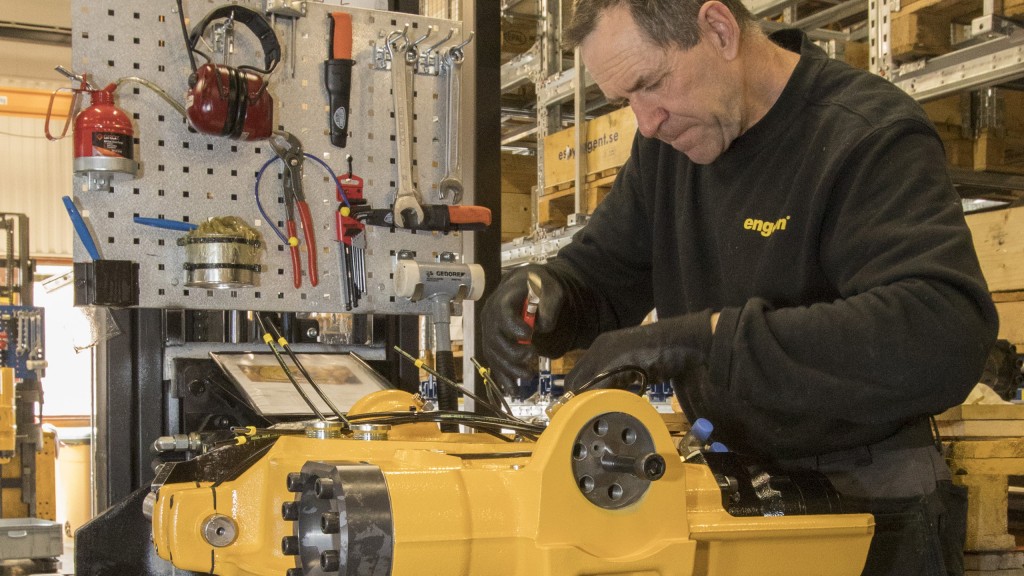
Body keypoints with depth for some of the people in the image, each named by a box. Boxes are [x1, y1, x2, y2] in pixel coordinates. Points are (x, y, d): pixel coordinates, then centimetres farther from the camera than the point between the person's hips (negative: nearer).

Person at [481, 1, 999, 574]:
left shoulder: (871, 137, -22)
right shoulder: (667, 143, 1)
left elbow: (943, 340, -37)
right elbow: (603, 274, 9)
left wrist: (708, 337, -40)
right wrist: (544, 289, -16)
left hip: (866, 501, -6)